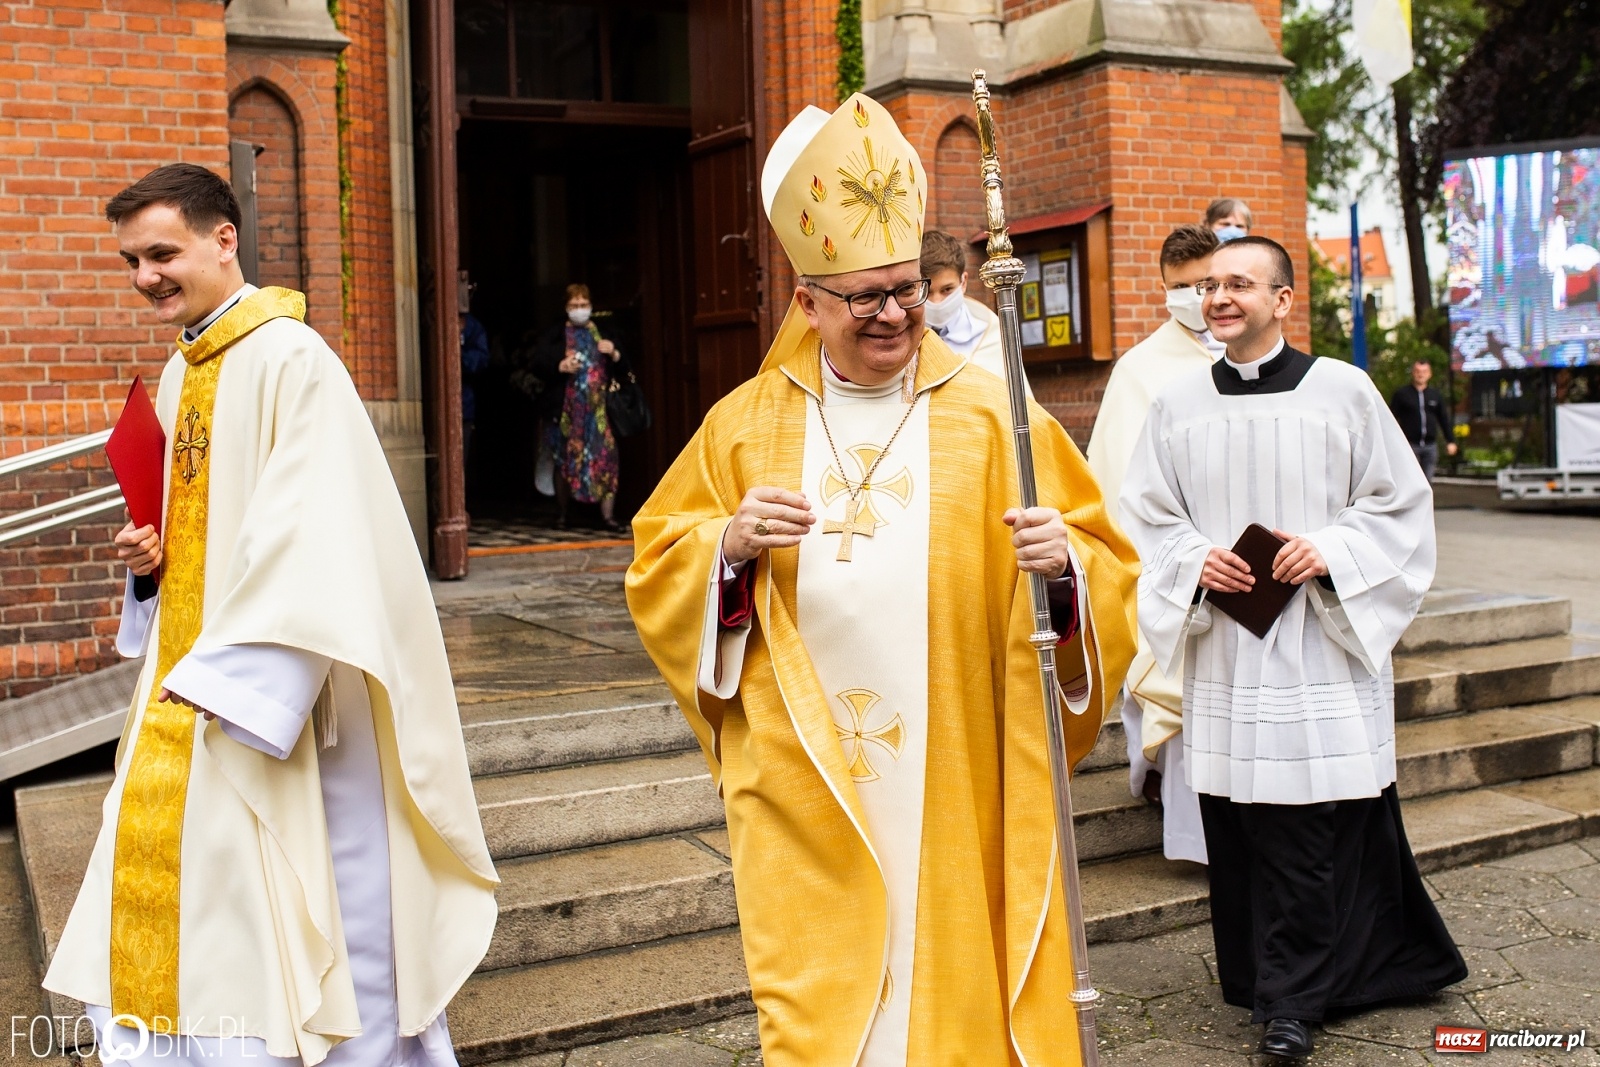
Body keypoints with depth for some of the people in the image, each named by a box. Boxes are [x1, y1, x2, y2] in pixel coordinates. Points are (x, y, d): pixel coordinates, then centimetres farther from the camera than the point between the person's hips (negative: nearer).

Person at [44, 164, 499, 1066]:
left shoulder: (291, 362, -14)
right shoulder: (183, 372, 12)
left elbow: (310, 542, -20)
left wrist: (226, 678, -19)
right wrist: (153, 557, 2)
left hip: (276, 698, -8)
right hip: (188, 686, 8)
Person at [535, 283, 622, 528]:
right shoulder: (556, 334, 8)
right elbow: (541, 363, -1)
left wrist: (614, 354, -5)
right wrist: (560, 366, -19)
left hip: (598, 406, 1)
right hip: (567, 406, -1)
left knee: (606, 454, -12)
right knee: (564, 458, 4)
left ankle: (608, 514, -11)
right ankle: (563, 513, 16)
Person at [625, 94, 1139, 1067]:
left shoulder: (994, 418, 1)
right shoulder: (748, 422, 5)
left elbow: (1108, 569, 0)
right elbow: (658, 568, 7)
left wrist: (1064, 561, -22)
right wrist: (731, 542, -13)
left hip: (959, 781, 0)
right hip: (806, 780, 1)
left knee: (958, 986, 9)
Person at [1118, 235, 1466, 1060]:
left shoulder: (1344, 391, -1)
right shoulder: (1177, 405, 6)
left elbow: (1399, 503, 3)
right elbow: (1146, 519, 9)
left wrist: (1331, 551, -13)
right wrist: (1195, 560, -10)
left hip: (1323, 648, -2)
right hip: (1225, 652, 2)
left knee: (1319, 825, -2)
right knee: (1238, 825, 5)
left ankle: (1289, 999, 10)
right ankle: (1287, 983, 22)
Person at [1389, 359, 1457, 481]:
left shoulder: (1435, 395, 12)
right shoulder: (1401, 394, 1)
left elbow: (1443, 420, 15)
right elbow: (1392, 419, -1)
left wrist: (1450, 441, 11)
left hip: (1430, 445, 4)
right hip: (1410, 445, -4)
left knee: (1427, 480, 7)